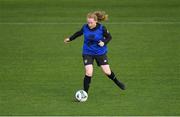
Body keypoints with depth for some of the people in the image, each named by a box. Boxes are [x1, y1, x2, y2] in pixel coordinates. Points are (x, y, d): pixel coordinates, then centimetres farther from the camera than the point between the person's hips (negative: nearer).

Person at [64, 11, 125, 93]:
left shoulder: (101, 28, -17)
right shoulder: (85, 27, -11)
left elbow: (109, 37, -2)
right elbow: (79, 33, 12)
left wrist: (104, 42, -21)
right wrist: (70, 39, 21)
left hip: (100, 52, -1)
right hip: (87, 53, 1)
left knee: (107, 72, 4)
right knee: (89, 73, -13)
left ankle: (117, 82, 36)